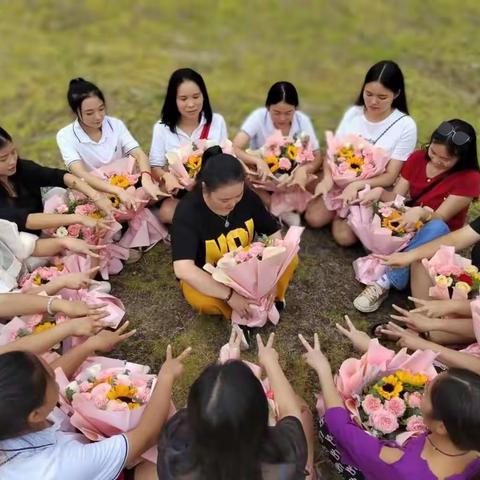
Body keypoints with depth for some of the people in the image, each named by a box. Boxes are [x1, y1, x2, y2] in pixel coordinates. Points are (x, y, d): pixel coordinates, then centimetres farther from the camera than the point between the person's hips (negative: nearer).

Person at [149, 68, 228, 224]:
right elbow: (155, 167, -3)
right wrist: (167, 176, -26)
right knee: (166, 212, -32)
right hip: (178, 191, 0)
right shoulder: (162, 127, -3)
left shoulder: (217, 121, 0)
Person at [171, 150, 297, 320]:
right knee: (205, 301, -37)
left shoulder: (248, 197, -17)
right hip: (206, 276, -3)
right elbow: (183, 270, -39)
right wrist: (229, 295, -39)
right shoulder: (188, 211, -30)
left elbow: (274, 234, -7)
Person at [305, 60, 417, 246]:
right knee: (313, 218, -17)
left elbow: (390, 176, -14)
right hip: (341, 181, 3)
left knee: (344, 237, -20)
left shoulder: (405, 125, -14)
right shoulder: (353, 113, -3)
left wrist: (357, 185, -29)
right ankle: (342, 208, 12)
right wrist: (327, 178, -20)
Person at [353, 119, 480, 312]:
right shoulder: (417, 158, -3)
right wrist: (379, 191, -28)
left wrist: (422, 212, -44)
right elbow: (396, 197, -5)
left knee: (437, 228, -40)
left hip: (436, 238, -4)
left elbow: (440, 218, -21)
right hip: (405, 227, 4)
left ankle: (385, 282, -39)